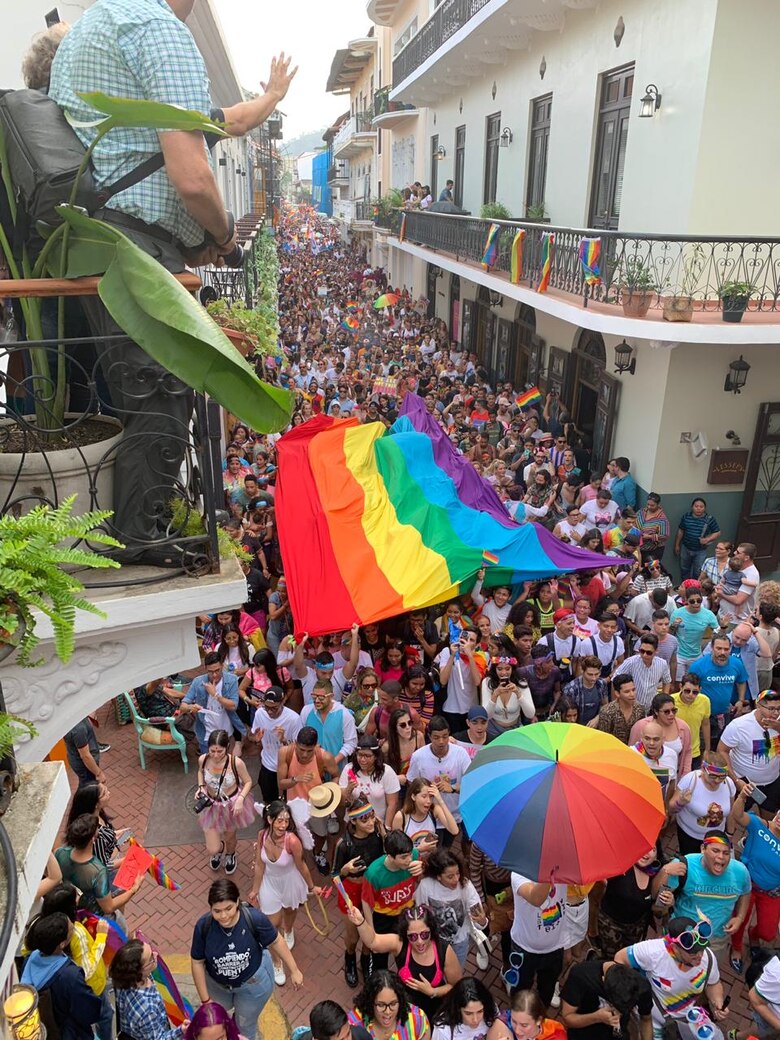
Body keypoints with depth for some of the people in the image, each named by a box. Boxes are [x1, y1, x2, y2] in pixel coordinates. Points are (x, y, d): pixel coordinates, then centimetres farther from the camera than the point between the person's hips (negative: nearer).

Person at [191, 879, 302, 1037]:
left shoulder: (254, 919, -36)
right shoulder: (203, 926, -32)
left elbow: (276, 942, -17)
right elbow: (197, 963, -15)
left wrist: (294, 971, -7)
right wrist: (205, 999, -8)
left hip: (253, 981, -2)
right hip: (217, 983, 2)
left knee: (245, 1025, 22)